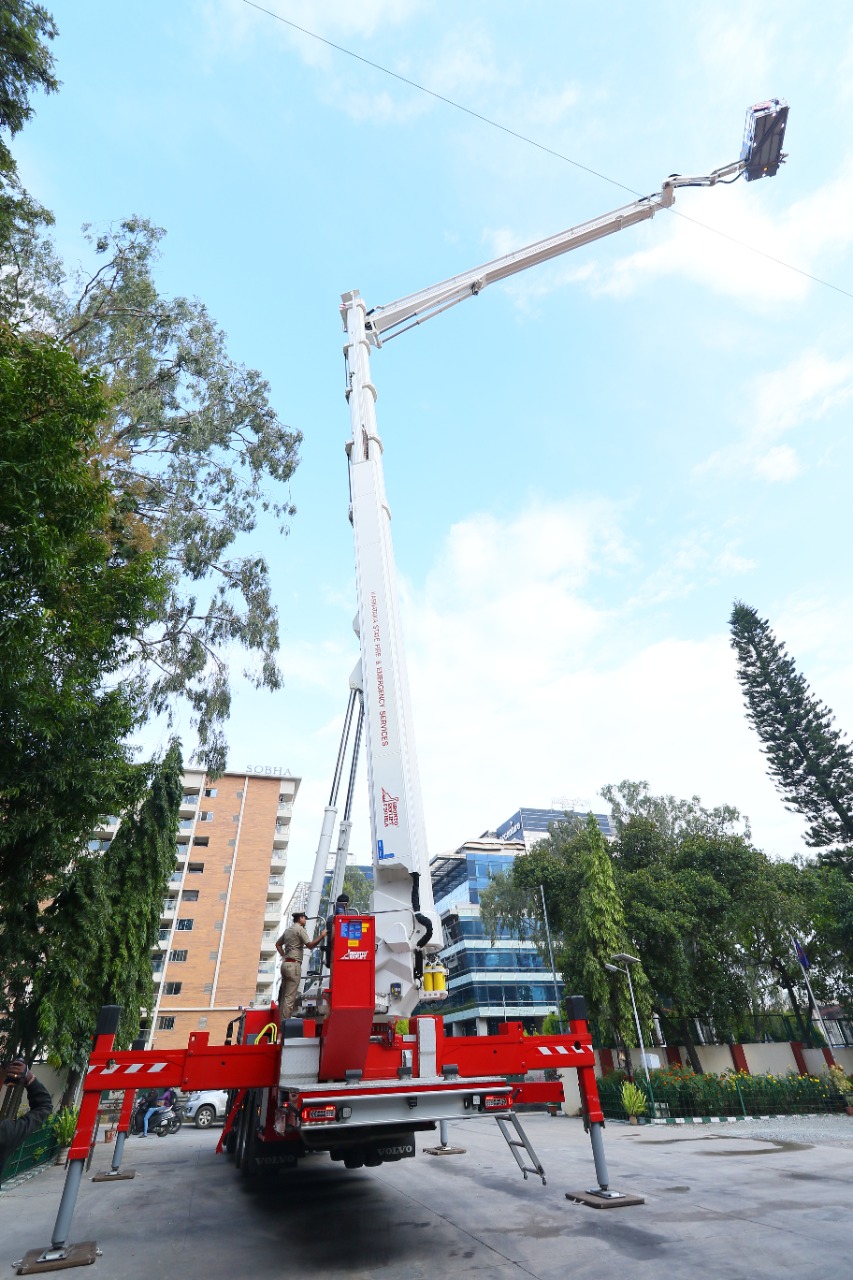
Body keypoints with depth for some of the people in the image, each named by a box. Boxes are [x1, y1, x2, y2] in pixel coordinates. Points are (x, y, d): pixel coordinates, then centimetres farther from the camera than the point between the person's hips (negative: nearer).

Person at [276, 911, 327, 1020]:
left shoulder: (288, 930, 18)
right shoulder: (300, 929, -8)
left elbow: (278, 944, 27)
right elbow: (310, 945, -15)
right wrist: (322, 936, -8)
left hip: (285, 964, 9)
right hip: (294, 965, -9)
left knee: (283, 996, 11)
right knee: (290, 997, -8)